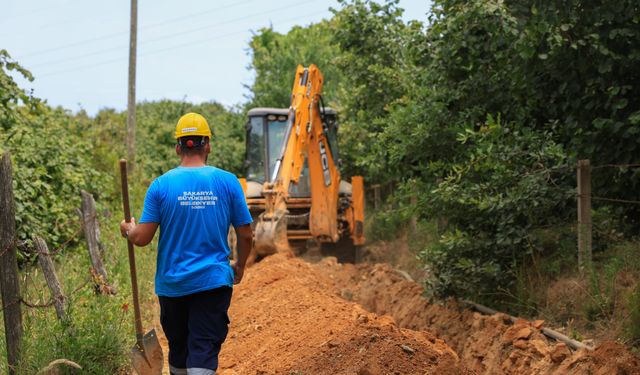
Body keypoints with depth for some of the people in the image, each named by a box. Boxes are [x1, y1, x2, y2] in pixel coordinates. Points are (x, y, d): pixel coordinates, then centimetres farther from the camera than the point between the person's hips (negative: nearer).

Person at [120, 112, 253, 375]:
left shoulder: (161, 185, -5)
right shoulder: (228, 182, -4)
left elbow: (141, 238, -7)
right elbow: (245, 235, 2)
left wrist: (128, 230, 17)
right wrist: (240, 265, 20)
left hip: (172, 283, 1)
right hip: (214, 282, -1)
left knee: (178, 350, 17)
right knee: (203, 353, -4)